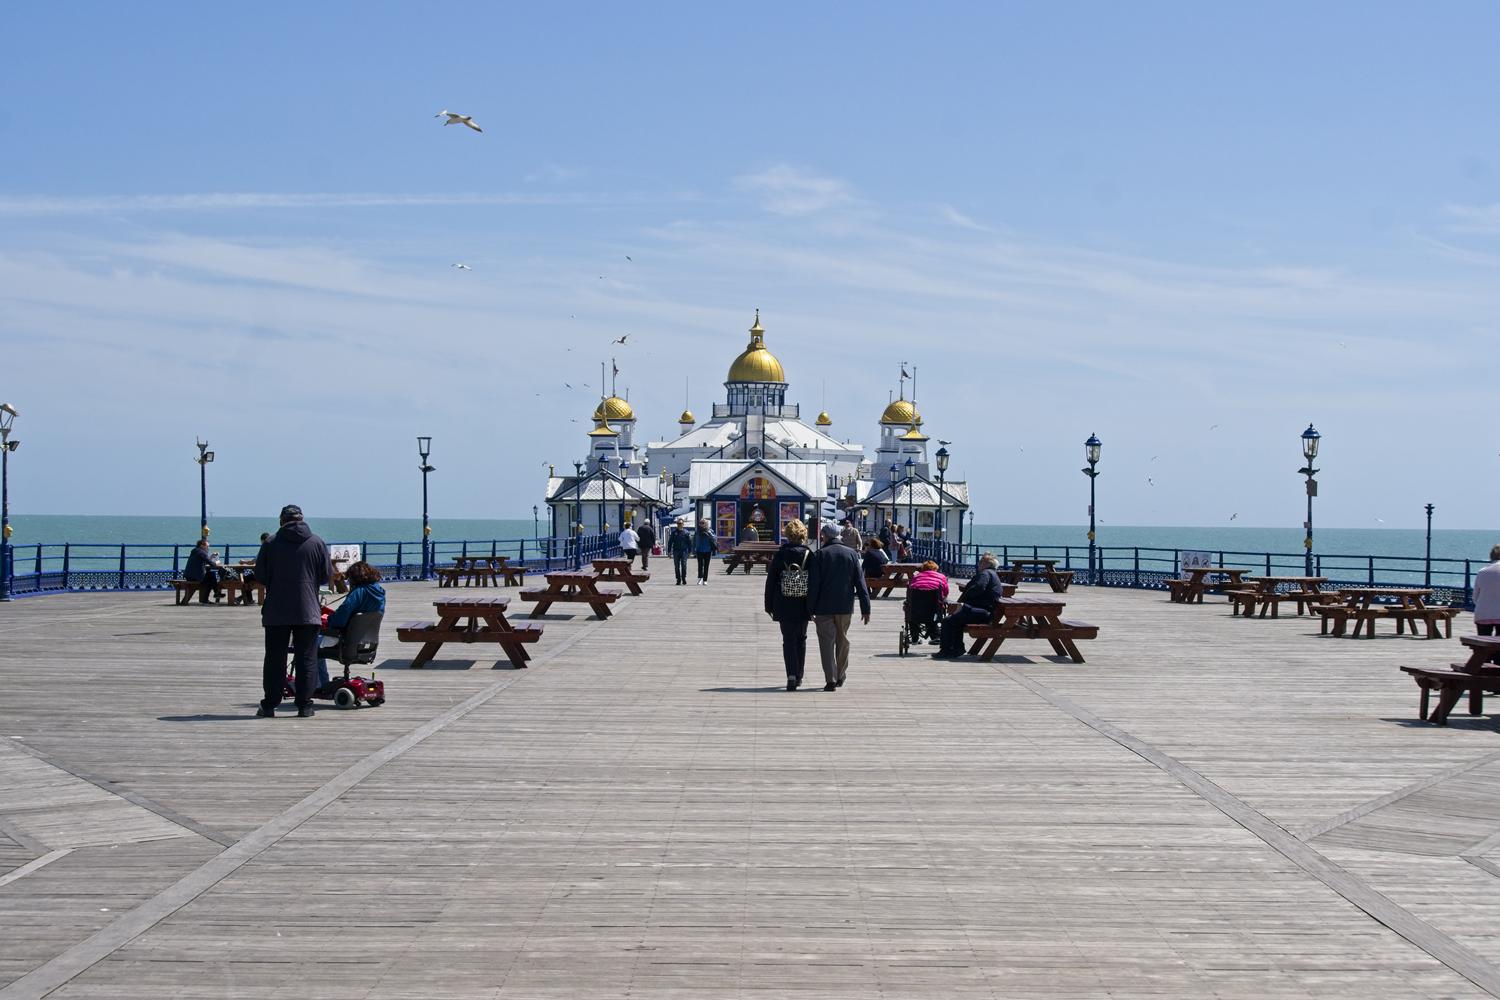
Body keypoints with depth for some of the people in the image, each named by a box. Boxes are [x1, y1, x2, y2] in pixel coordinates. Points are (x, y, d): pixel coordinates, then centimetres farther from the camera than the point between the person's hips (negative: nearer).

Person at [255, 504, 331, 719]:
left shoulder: (271, 543, -2)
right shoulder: (316, 543, -1)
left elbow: (260, 574, 2)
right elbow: (327, 575, 2)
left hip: (276, 612, 0)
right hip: (307, 612, 0)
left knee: (274, 659, 7)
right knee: (306, 659, 4)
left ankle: (269, 705, 7)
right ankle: (304, 705, 2)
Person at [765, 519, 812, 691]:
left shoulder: (780, 554, -6)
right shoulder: (809, 555, -5)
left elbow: (771, 580, -3)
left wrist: (769, 605, 5)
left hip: (784, 606, -1)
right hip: (803, 606, 1)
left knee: (788, 640, 2)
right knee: (801, 639, 16)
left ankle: (792, 675, -14)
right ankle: (799, 677, 22)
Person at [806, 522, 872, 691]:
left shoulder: (820, 555, -6)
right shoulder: (851, 554, 3)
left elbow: (813, 585, -8)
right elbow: (860, 582, 2)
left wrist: (810, 609, -3)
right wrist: (865, 608, 4)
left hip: (824, 607, -3)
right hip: (845, 607, 3)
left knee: (826, 642, 0)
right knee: (842, 641, 17)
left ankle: (830, 680, -7)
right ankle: (840, 677, 26)